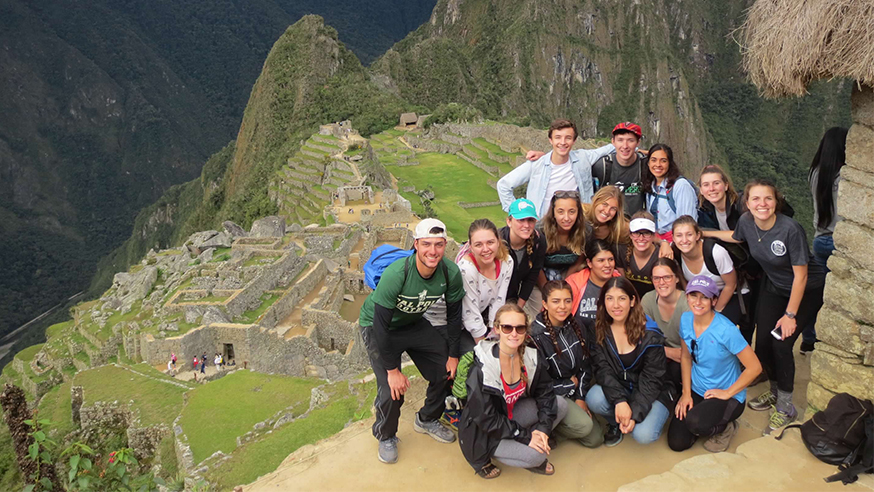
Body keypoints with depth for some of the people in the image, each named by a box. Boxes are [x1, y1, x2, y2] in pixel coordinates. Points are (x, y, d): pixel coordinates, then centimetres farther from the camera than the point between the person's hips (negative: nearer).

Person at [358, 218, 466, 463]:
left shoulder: (450, 273, -21)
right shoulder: (396, 274, -36)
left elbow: (454, 315, -5)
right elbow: (381, 325, -29)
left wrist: (453, 355, -1)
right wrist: (392, 370, -24)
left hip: (414, 322, 5)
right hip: (377, 327, -5)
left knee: (447, 371, 3)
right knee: (392, 391, -15)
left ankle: (427, 420, 31)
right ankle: (386, 436, 16)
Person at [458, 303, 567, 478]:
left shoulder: (531, 357, -11)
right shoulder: (481, 369, -29)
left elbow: (545, 393, -3)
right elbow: (486, 419, -25)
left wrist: (543, 428, -18)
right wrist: (525, 436, -23)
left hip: (511, 414, 7)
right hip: (484, 433, -7)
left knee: (561, 405, -8)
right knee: (536, 456, -26)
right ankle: (483, 458, -1)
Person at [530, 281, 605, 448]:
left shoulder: (575, 326, -4)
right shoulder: (535, 335, -25)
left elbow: (585, 366, 4)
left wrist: (581, 398, -4)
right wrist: (570, 385, -10)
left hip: (574, 392, 7)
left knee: (596, 439, 3)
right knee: (584, 425, -27)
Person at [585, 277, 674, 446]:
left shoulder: (650, 334, -17)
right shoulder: (599, 330, -8)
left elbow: (652, 378, -15)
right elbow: (602, 369, -14)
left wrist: (635, 413, -25)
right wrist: (619, 401, -31)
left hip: (651, 394, -2)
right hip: (617, 388, 3)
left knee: (643, 435, -27)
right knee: (594, 399, -29)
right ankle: (615, 422, 4)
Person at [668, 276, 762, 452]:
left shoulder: (726, 330, -25)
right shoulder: (686, 319, -7)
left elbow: (754, 367, -20)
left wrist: (728, 393, -15)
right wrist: (686, 393, 1)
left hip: (729, 396, -5)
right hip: (696, 390, 6)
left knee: (695, 422, -34)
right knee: (677, 443, -4)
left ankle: (725, 427, 1)